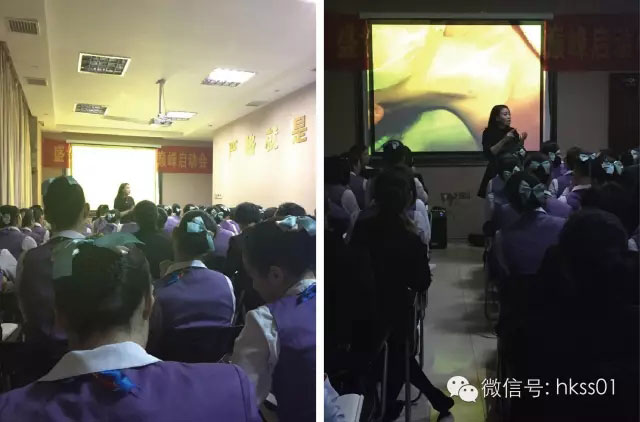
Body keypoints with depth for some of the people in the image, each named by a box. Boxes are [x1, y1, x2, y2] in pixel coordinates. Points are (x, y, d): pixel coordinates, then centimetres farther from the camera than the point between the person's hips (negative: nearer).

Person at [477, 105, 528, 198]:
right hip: (496, 173, -4)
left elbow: (519, 152, 12)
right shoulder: (489, 132, -5)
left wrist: (522, 141, -4)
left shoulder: (512, 131, 9)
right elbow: (489, 153, -17)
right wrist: (504, 140, -21)